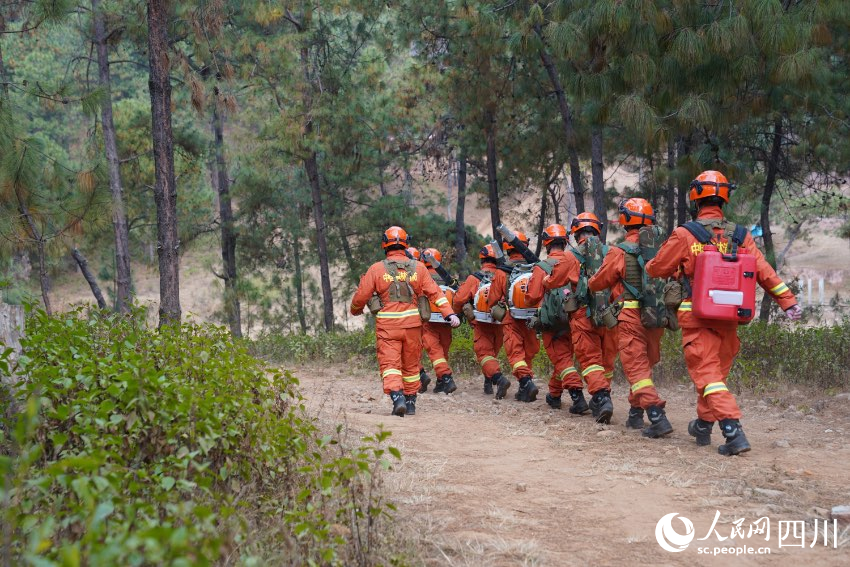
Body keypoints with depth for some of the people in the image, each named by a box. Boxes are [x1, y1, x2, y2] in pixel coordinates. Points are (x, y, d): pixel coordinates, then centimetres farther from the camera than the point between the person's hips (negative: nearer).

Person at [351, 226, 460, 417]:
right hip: (412, 323, 3)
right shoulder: (418, 268, 4)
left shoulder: (376, 269, -3)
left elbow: (361, 296, 2)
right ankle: (411, 402, 23)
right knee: (411, 364, 16)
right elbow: (435, 293, 1)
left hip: (387, 325, -3)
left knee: (389, 364, -3)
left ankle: (397, 397, -23)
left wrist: (356, 311, 22)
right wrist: (449, 314, 1)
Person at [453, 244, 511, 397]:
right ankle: (488, 384, 22)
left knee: (484, 353, -2)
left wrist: (456, 312, 16)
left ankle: (499, 378, -26)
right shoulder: (502, 276, -6)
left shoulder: (473, 278, -4)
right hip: (499, 323, 2)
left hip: (481, 323, -2)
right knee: (493, 352, 20)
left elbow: (459, 299, -4)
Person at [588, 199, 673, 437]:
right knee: (644, 366, 19)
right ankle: (635, 413, 27)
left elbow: (597, 283, 2)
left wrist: (589, 283, 24)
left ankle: (657, 417, -18)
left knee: (637, 369, -5)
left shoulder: (619, 253, -9)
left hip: (631, 317, -5)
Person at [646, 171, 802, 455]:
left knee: (707, 375, -5)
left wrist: (647, 265, 25)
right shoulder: (740, 235, 2)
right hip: (729, 317, 5)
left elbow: (657, 268, 2)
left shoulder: (684, 235, -7)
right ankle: (703, 426, 34)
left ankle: (733, 431, -20)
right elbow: (764, 272, 0)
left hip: (697, 317, -4)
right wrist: (789, 302, 4)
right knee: (718, 371, 19)